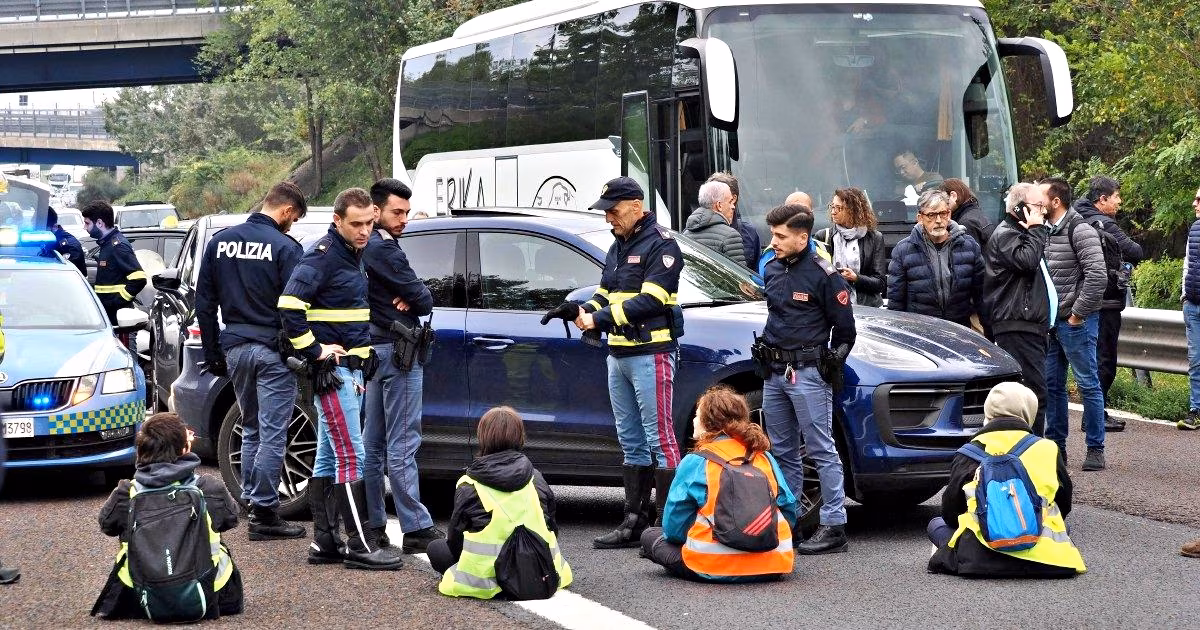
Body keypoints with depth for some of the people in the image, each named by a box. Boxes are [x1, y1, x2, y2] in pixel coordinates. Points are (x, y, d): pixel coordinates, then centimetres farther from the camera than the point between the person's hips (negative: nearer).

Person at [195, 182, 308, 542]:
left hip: (235, 349, 6)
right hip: (272, 351, -6)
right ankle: (264, 512, -2)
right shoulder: (284, 247, -10)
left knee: (251, 429, 19)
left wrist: (213, 355, 16)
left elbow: (204, 304, 11)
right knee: (272, 434, -2)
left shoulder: (220, 242, 8)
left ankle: (250, 500, 22)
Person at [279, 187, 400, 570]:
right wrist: (315, 350, -19)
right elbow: (290, 305, -24)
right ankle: (359, 546, -10)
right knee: (351, 457, -10)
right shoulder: (323, 255, -14)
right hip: (332, 370, -9)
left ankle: (324, 542, 14)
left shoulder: (356, 254, 14)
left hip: (352, 368, 9)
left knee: (329, 458, 11)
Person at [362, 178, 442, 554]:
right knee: (402, 446, -9)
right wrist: (417, 298, 5)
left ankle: (372, 526, 14)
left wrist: (409, 297, -8)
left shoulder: (366, 248, 15)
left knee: (373, 445, 11)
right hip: (398, 353, -10)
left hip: (376, 351, 10)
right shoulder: (383, 249, -16)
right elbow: (422, 300, -16)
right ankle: (417, 530, -8)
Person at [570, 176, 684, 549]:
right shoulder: (618, 247, 20)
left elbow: (650, 301, -18)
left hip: (650, 353, -9)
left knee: (659, 437, -8)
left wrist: (600, 319, -19)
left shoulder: (660, 245, -9)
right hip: (618, 355, 9)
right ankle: (635, 522, 13)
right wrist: (585, 311, -1)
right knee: (631, 442, 10)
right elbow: (605, 295, 21)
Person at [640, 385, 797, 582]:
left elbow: (674, 526, 0)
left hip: (716, 567, -5)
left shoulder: (694, 463, -3)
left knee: (650, 536, 16)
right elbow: (789, 510, 12)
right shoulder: (765, 458, 8)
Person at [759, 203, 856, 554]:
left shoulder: (822, 275, -10)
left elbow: (844, 328, -5)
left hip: (808, 373, -8)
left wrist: (831, 364, -6)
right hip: (775, 373, 8)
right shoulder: (773, 269, 11)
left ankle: (834, 526, -7)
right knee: (783, 451, 13)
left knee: (821, 450, -7)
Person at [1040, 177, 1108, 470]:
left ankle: (1095, 448, 4)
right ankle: (1055, 445, 20)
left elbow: (1097, 276, -21)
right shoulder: (1045, 231, 11)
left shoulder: (1080, 230, -14)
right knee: (1051, 384, 11)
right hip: (1051, 322, 8)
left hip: (1075, 322, -8)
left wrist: (1077, 314, -16)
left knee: (1088, 384, -1)